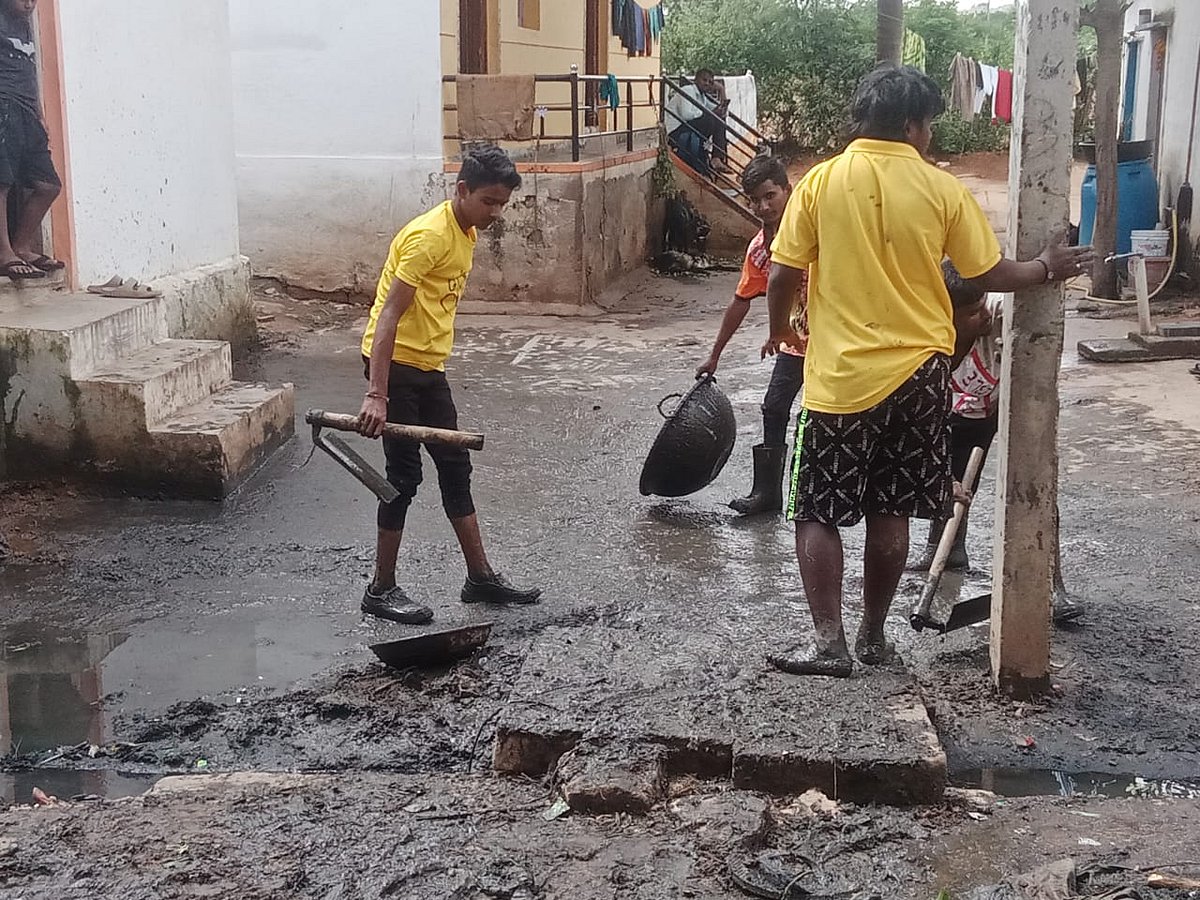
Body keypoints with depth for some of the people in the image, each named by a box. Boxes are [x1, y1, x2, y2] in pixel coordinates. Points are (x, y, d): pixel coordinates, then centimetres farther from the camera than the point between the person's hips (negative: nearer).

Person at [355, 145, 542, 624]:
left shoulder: (466, 232, 8)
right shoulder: (429, 236, -21)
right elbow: (388, 316, -26)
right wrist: (376, 394, -32)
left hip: (428, 367, 9)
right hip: (395, 364, -9)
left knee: (455, 468, 12)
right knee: (405, 475, -4)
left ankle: (481, 577, 21)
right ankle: (381, 589, 8)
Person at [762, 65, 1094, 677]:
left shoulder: (821, 182, -6)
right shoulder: (942, 189, -4)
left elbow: (782, 274, -4)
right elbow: (991, 275, 2)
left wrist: (780, 329, 15)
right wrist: (1048, 268, 21)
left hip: (840, 375, -2)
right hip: (917, 373, 2)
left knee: (817, 513, 8)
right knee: (891, 513, 13)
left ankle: (828, 643, 4)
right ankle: (874, 636, 23)